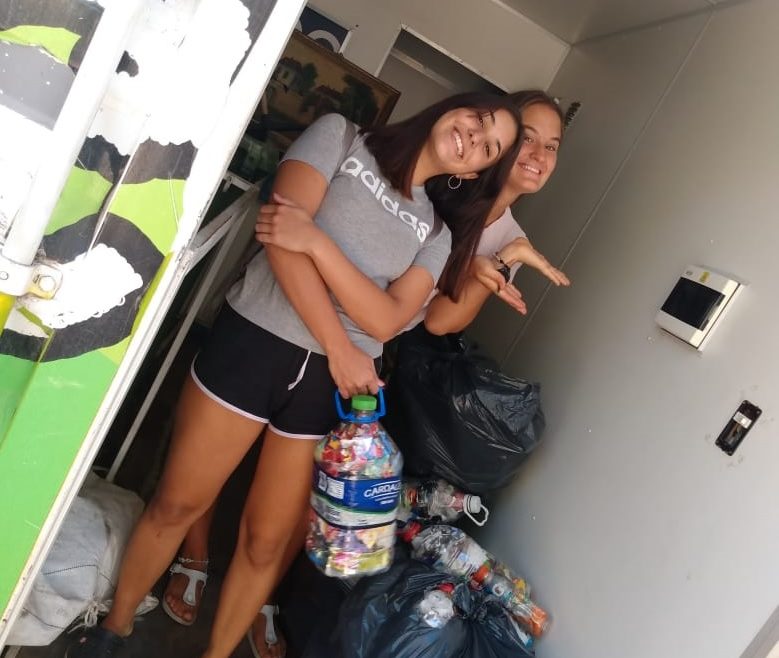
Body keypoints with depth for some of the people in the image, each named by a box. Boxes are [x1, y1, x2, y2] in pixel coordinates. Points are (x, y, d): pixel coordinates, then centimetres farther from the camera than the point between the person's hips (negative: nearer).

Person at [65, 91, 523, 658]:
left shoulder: (439, 231, 10)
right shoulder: (339, 135, 4)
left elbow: (387, 319, -7)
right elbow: (281, 238, -10)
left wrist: (316, 239, -20)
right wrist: (339, 348, -13)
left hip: (332, 383, 3)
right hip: (254, 340, -2)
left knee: (267, 541, 13)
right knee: (177, 504, 11)